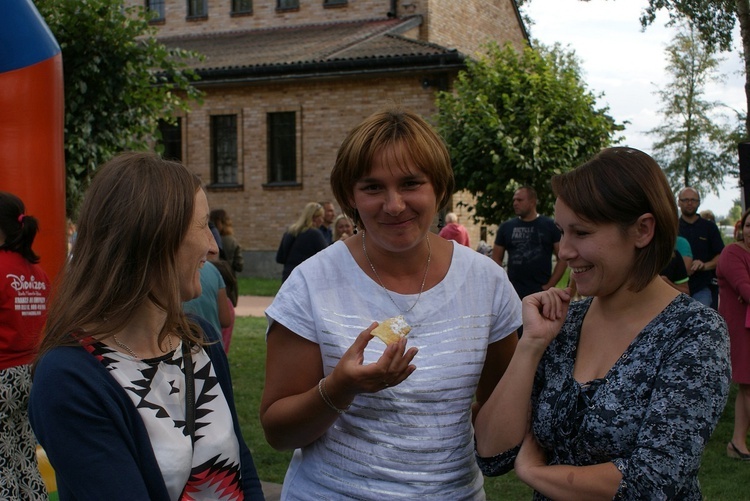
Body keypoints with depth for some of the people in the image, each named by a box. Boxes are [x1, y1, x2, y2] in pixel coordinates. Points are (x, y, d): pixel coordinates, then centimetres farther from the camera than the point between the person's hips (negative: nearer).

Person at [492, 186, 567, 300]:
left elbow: (562, 258, 1)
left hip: (541, 293, -2)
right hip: (513, 293, 2)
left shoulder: (550, 226, 2)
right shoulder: (506, 227, 8)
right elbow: (496, 259, 12)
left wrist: (550, 286, -7)